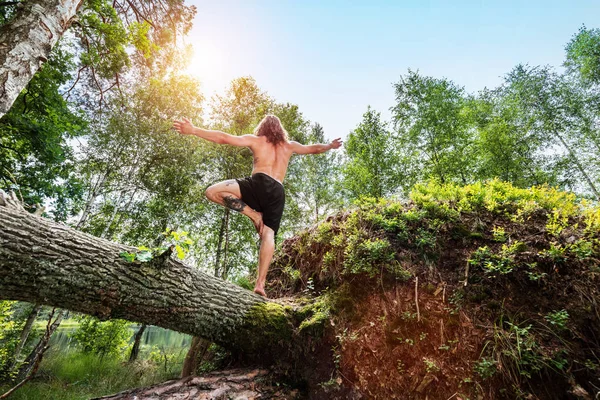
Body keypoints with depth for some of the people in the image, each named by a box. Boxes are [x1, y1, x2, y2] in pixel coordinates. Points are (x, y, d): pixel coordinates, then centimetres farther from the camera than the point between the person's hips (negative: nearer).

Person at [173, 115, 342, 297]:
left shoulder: (255, 140, 18)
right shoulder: (289, 146, 29)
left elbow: (224, 138, 9)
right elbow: (313, 148, 42)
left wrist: (193, 130, 11)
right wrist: (331, 146, 60)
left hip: (260, 183, -5)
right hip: (278, 193, 5)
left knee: (213, 191, -8)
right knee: (268, 235, -1)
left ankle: (253, 215, -16)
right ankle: (260, 283, -11)